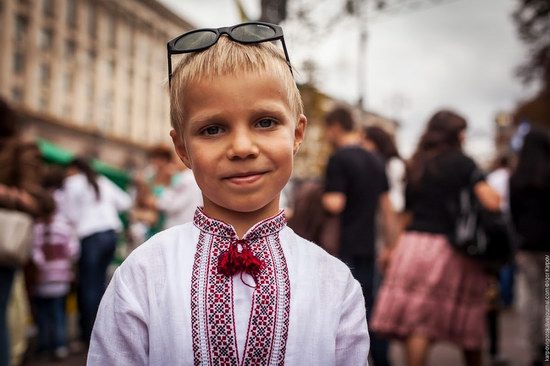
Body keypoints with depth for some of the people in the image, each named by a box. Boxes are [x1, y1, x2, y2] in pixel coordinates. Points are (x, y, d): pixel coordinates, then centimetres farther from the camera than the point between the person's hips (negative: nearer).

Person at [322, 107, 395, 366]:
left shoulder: (338, 159, -11)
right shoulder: (375, 161, 13)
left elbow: (335, 204, -19)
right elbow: (387, 208, 14)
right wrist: (390, 246, 18)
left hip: (345, 248, -7)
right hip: (368, 246, 7)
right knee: (369, 305, 14)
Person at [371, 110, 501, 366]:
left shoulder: (415, 165, 11)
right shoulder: (462, 163, -4)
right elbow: (491, 202, -14)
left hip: (413, 242, 4)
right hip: (450, 247, -3)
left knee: (418, 324, 0)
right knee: (467, 324, 12)